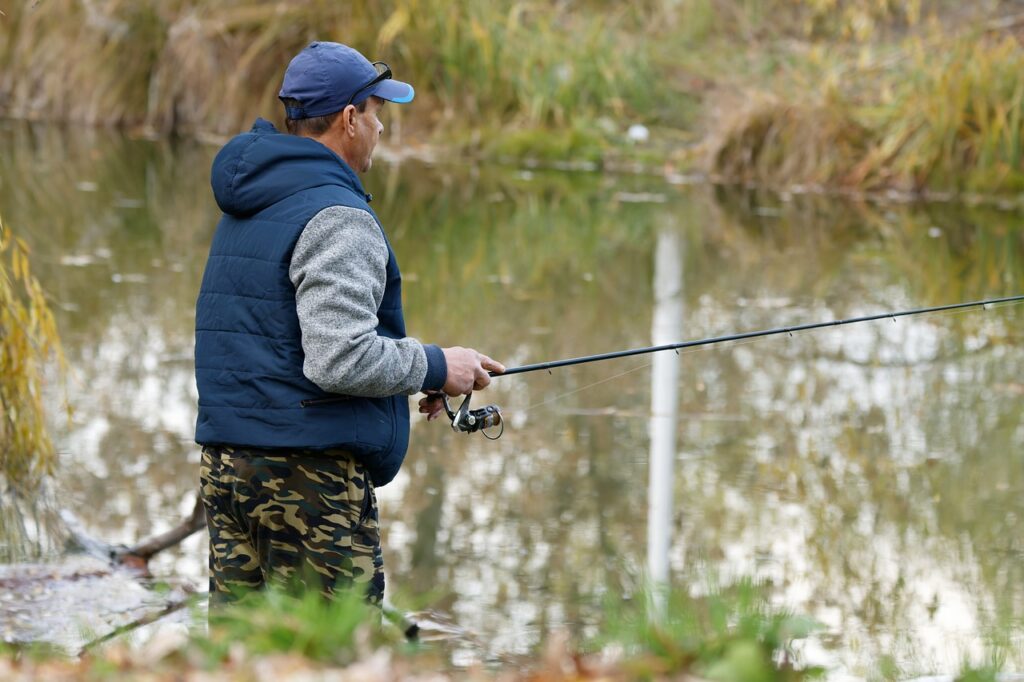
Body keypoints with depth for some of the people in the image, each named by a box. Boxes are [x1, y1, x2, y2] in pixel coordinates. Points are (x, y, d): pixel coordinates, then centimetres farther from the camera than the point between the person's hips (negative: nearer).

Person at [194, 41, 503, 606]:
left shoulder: (244, 211, 16)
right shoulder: (335, 217, -14)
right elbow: (340, 360, -22)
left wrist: (409, 376, 18)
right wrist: (434, 367, -6)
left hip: (224, 462, 9)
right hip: (305, 473, -9)